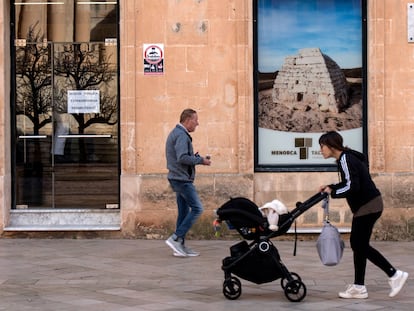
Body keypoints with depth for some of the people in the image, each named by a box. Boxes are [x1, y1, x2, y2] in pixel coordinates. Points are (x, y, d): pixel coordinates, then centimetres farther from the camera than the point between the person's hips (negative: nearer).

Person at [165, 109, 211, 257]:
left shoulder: (176, 133, 19)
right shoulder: (181, 135, -14)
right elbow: (182, 158, -25)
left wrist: (196, 157, 9)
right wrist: (200, 160, -15)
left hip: (179, 178, 11)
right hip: (182, 179, -11)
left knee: (184, 211, 10)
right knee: (197, 208, -11)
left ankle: (180, 246, 11)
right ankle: (176, 238, -13)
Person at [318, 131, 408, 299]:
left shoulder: (345, 160, -17)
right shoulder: (346, 157, 13)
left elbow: (352, 187, -24)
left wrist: (332, 192, -12)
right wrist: (330, 187, 11)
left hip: (368, 205, -10)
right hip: (365, 205, 10)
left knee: (360, 245, -3)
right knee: (358, 244, 10)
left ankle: (394, 275, 1)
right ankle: (359, 287, 14)